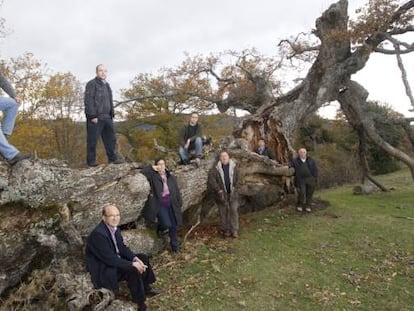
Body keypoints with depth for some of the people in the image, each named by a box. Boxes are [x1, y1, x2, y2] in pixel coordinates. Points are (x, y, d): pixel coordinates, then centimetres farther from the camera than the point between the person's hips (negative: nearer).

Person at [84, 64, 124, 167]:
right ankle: (91, 160, 7)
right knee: (92, 140, -1)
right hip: (95, 118, -8)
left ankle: (112, 158, 17)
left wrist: (111, 114, 17)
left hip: (107, 117, 8)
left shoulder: (107, 85, 20)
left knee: (110, 138, 9)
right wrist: (92, 116, -19)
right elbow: (88, 101, -13)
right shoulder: (92, 84, -5)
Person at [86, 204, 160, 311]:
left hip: (115, 260, 10)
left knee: (143, 258, 7)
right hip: (102, 270, -9)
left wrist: (135, 258, -11)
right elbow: (109, 259, -29)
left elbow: (122, 247, 5)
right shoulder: (98, 234, -29)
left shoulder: (114, 228, -1)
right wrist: (132, 264, -25)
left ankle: (146, 288, 23)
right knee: (132, 271, -27)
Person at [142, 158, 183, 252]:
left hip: (171, 204, 4)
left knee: (174, 226, 6)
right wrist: (152, 167, -12)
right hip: (160, 204, -3)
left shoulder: (171, 177, 8)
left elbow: (177, 191, 11)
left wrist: (179, 202, 8)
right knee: (167, 224, -19)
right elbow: (143, 171, -12)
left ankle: (175, 246, 28)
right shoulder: (153, 176, -1)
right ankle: (160, 229, 19)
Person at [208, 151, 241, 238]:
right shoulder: (216, 169, -3)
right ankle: (225, 230, 18)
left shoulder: (234, 167, 3)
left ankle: (234, 230, 9)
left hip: (233, 194, 1)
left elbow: (237, 179, 5)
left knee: (234, 211, 1)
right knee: (223, 212, 5)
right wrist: (219, 190, -13)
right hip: (222, 194, -1)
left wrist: (235, 188, -6)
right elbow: (211, 180, -9)